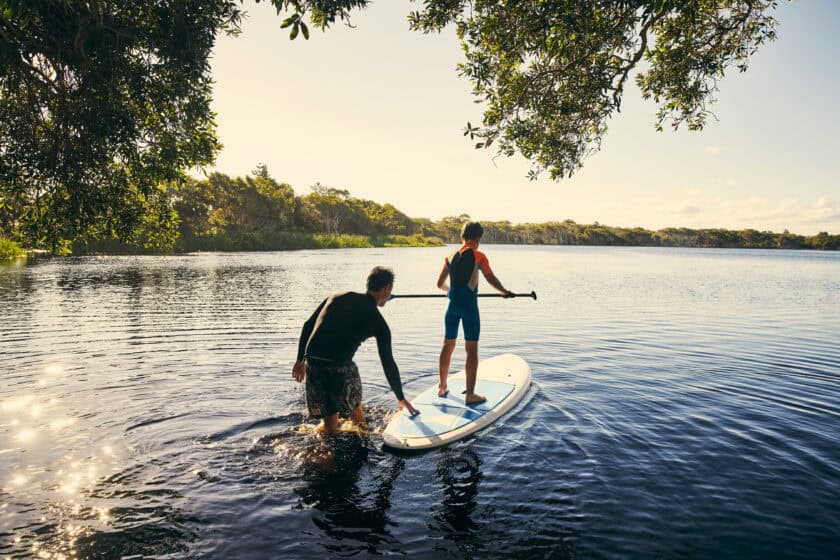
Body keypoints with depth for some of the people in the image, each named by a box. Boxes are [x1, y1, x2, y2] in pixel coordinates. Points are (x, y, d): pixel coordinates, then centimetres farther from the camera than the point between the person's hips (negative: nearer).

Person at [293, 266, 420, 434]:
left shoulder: (338, 296, 17)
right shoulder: (378, 322, 7)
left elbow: (308, 326, 14)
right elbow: (388, 363, 11)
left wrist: (300, 359, 22)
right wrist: (401, 399, 21)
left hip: (312, 363, 4)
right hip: (340, 368, -3)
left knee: (329, 424, 18)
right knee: (358, 418, 22)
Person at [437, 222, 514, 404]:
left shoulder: (451, 257, 9)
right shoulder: (478, 256, -5)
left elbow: (440, 284, 14)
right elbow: (491, 279, -10)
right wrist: (505, 291, 7)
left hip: (453, 305, 5)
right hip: (469, 305, -5)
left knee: (448, 345, 17)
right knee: (472, 349, 0)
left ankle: (442, 387, 28)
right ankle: (470, 394, 2)